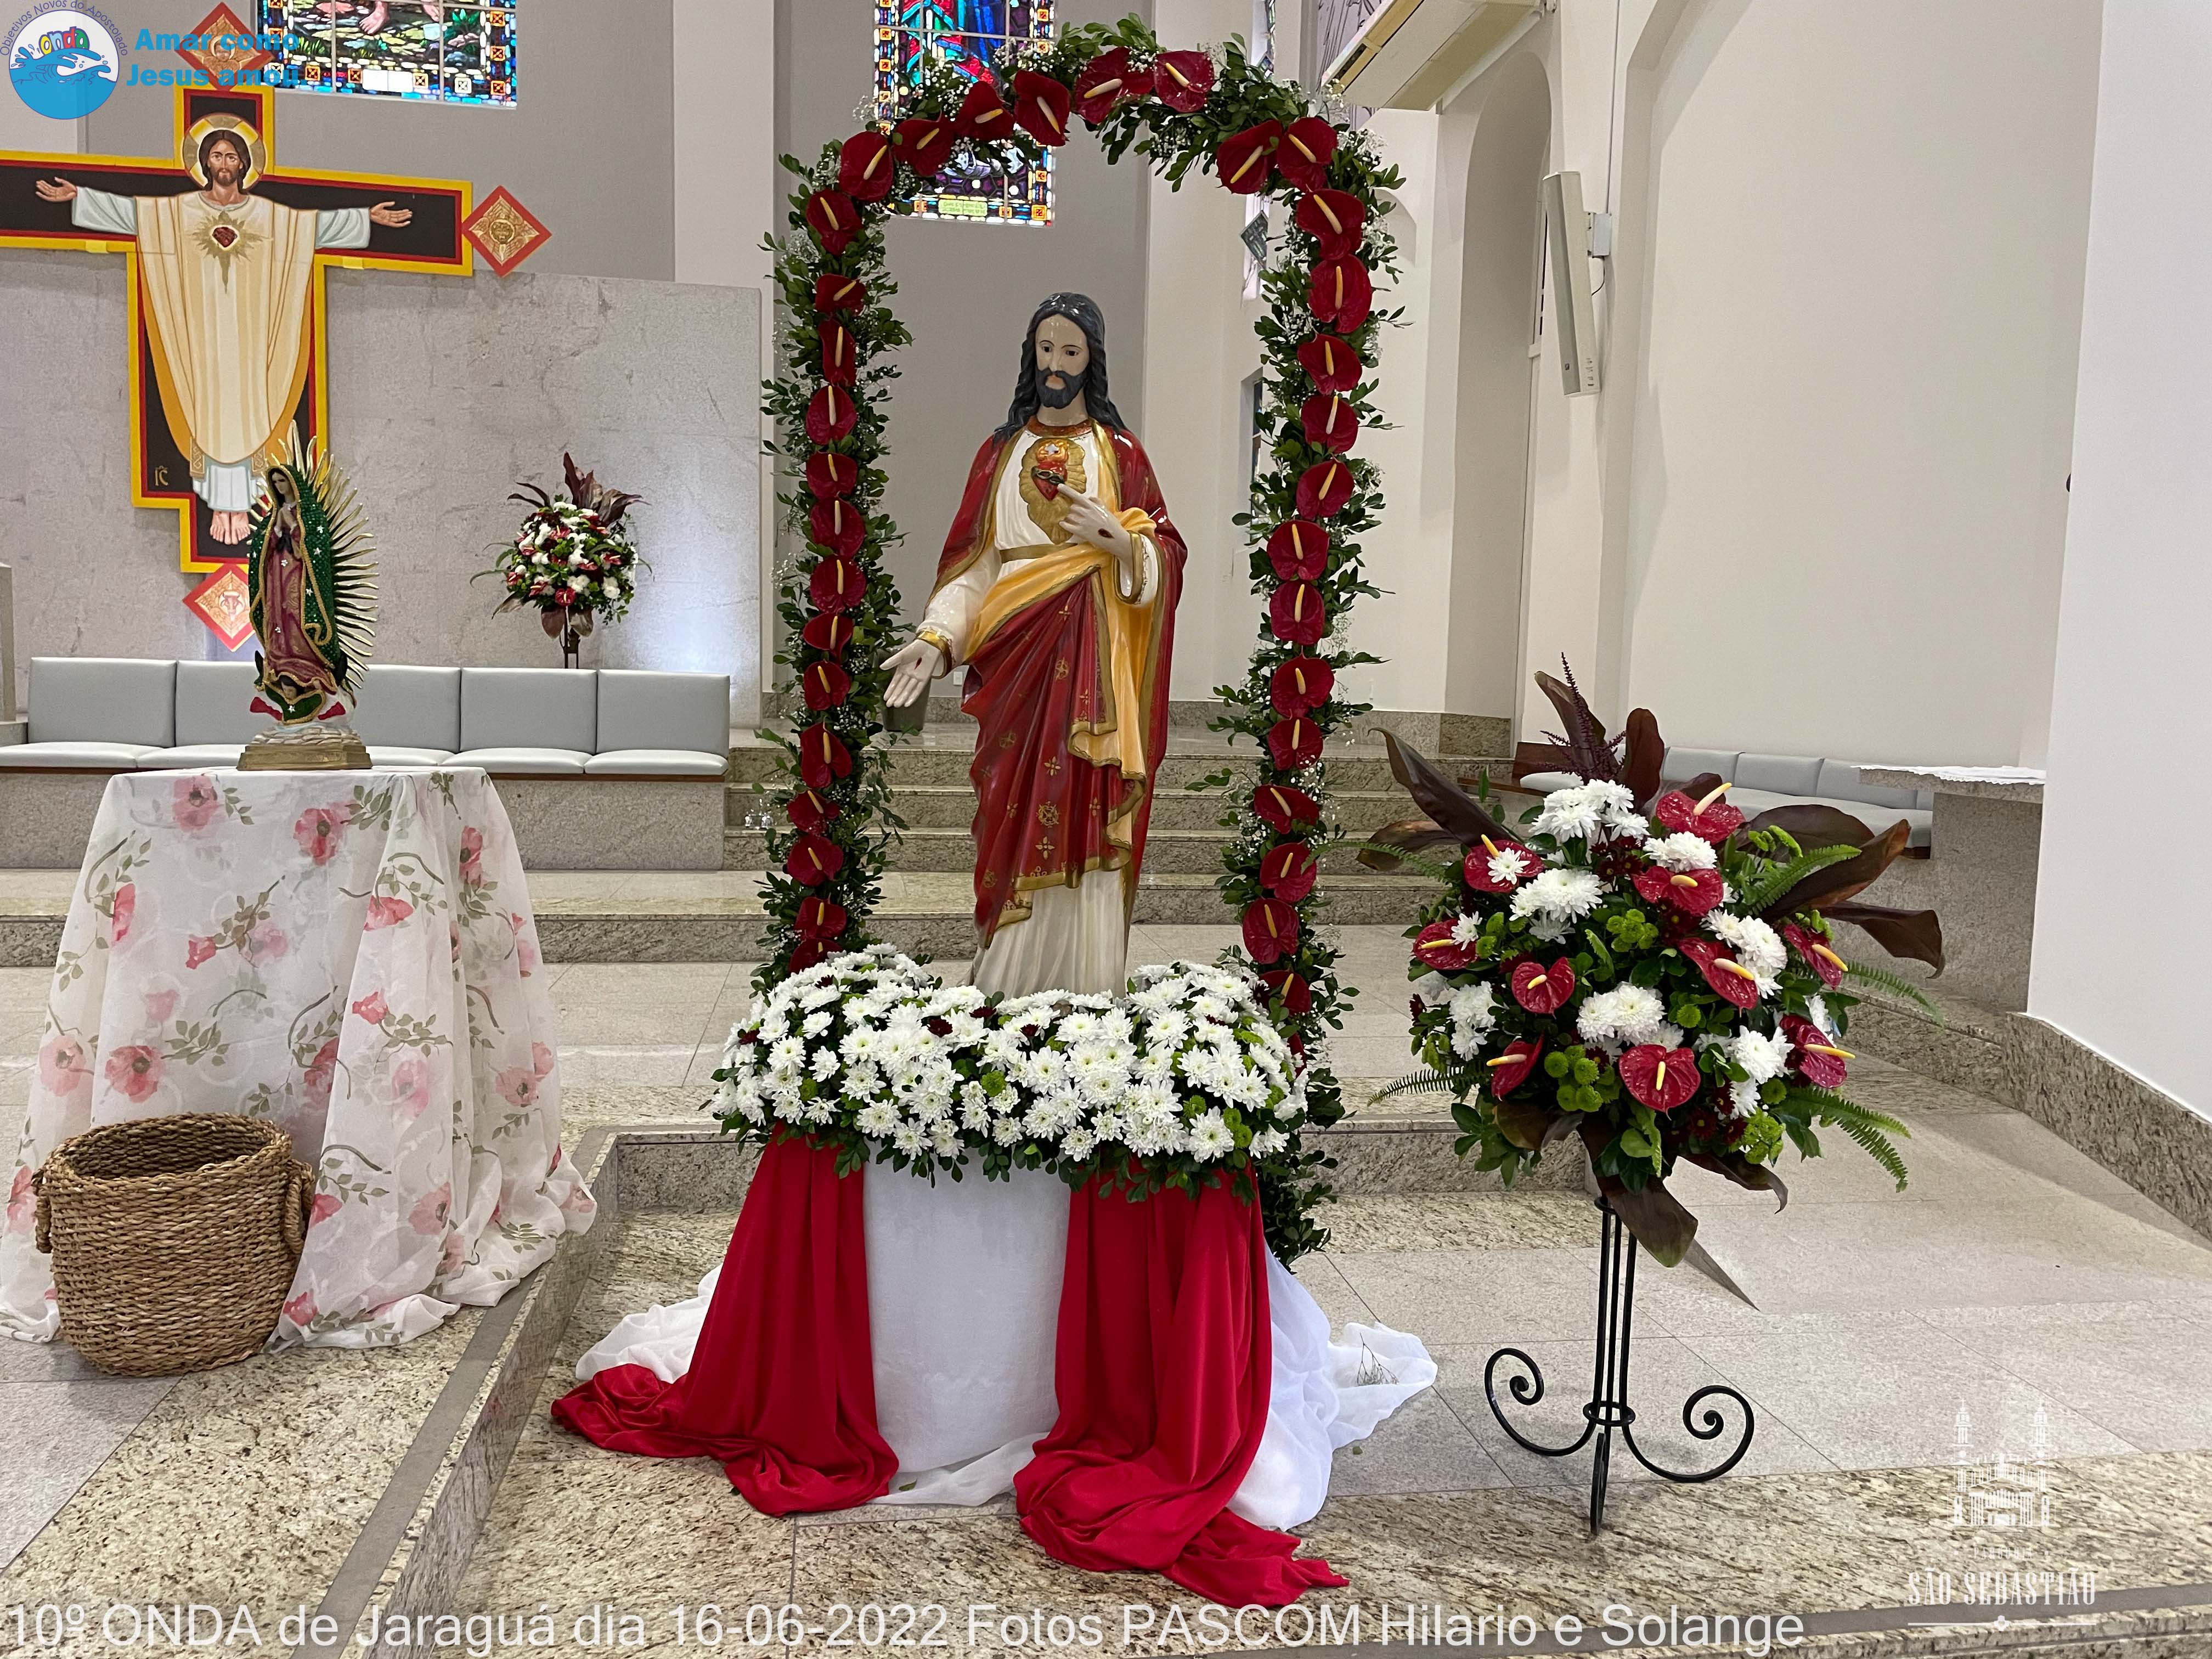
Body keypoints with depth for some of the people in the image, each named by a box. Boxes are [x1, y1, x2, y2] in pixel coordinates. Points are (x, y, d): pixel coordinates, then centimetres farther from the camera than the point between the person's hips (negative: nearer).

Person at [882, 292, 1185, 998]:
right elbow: (971, 563, 7)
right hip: (1015, 654, 1)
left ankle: (1084, 985, 1)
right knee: (1015, 811, -2)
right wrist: (936, 636, -8)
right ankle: (1010, 983, 6)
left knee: (1084, 807, -6)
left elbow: (1167, 555, 4)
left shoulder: (1119, 451, 9)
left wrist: (1117, 540, -16)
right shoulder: (1000, 452, 14)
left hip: (1093, 658, -1)